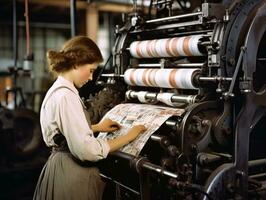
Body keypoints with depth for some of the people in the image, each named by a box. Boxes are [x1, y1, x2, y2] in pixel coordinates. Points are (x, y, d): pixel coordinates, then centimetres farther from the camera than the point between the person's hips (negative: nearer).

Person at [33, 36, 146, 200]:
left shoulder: (57, 89, 8)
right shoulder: (66, 96, -23)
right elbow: (87, 150, -27)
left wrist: (97, 127, 18)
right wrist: (128, 137, -17)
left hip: (60, 166, 10)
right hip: (72, 174, -10)